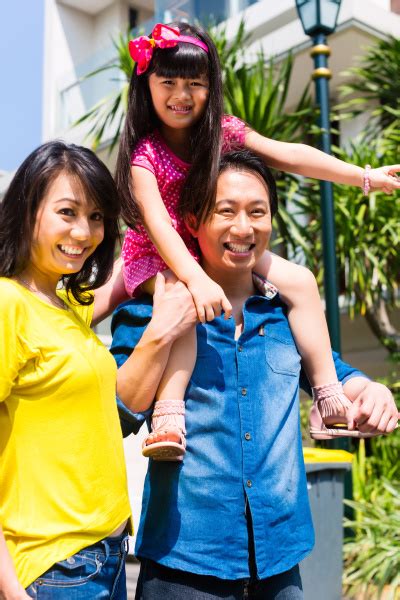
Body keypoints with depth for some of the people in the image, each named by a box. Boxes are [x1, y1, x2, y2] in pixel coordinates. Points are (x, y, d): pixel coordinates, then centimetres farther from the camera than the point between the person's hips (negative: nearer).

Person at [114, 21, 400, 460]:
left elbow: (289, 156, -7)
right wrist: (196, 279, -47)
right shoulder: (144, 153, -20)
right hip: (158, 257, -6)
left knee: (299, 280, -6)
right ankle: (168, 417, -40)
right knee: (184, 304, -39)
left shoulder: (222, 132, -5)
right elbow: (157, 223, -33)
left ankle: (331, 403, -4)